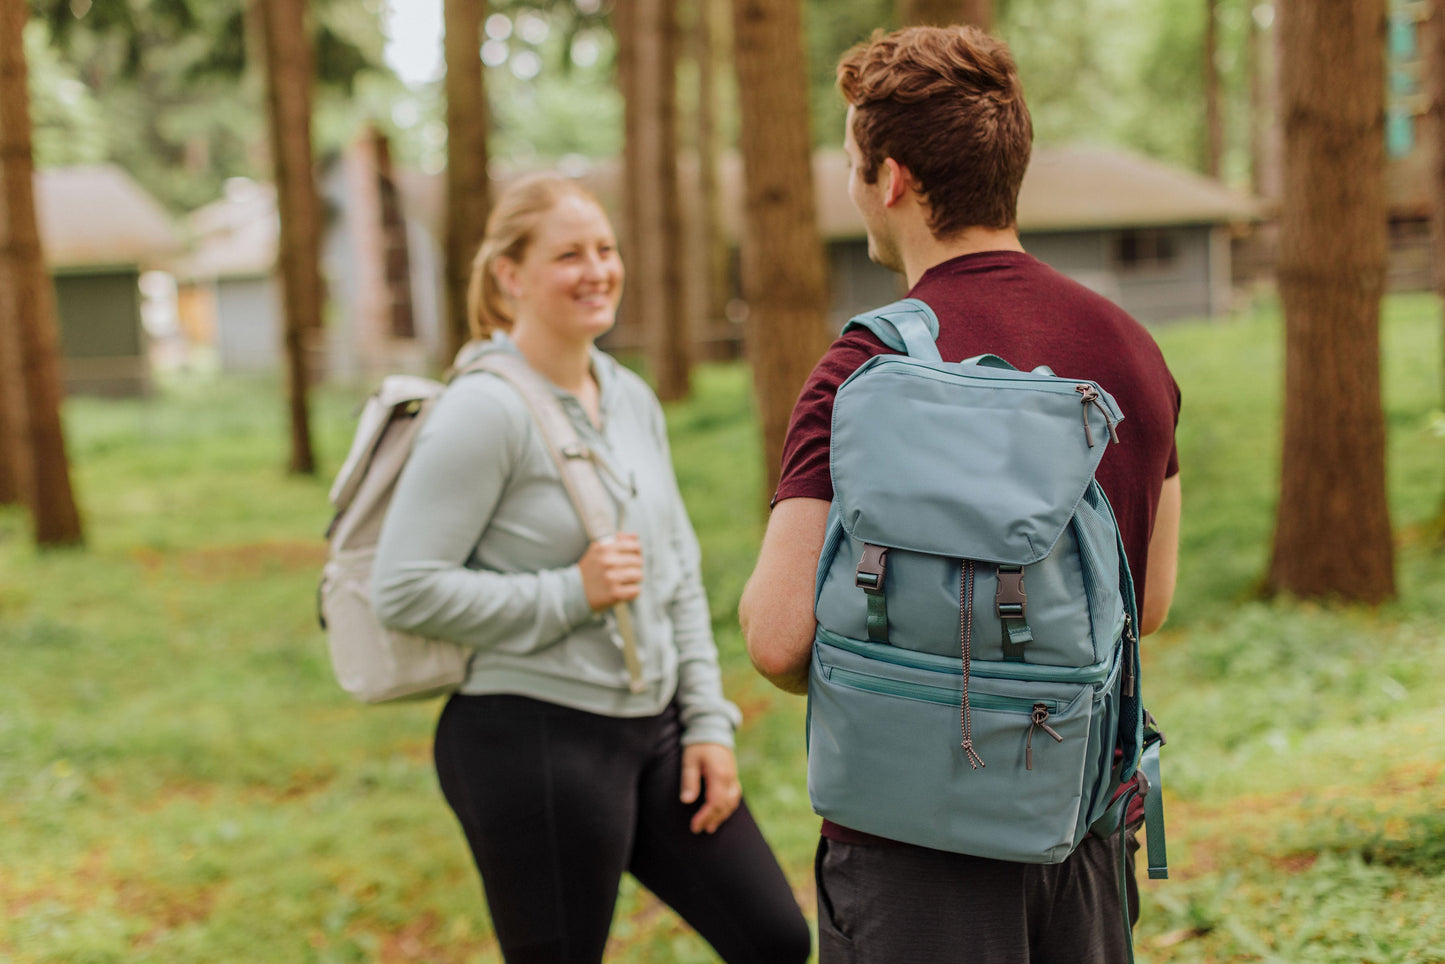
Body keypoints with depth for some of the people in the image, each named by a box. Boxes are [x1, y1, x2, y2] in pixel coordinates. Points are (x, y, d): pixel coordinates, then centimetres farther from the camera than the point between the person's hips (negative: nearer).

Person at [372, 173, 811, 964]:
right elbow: (403, 589, -19)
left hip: (653, 728, 8)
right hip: (533, 740, -7)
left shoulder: (632, 398, 9)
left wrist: (708, 721, 9)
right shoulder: (484, 411, -14)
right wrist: (572, 594, -19)